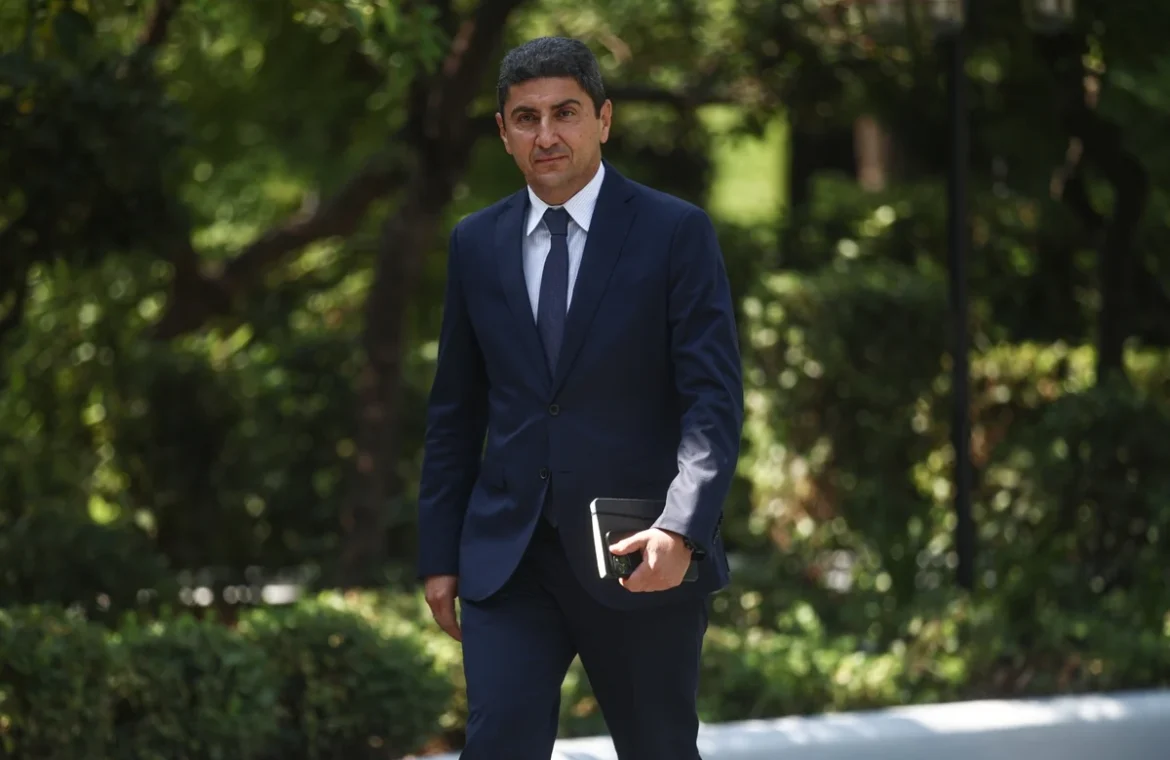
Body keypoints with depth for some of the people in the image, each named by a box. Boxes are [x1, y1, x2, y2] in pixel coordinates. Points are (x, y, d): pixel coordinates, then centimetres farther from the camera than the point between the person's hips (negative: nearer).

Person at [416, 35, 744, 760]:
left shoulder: (677, 233, -4)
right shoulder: (476, 244, 9)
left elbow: (714, 398, -10)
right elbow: (455, 411, 14)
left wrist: (682, 530, -24)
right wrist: (439, 553, 11)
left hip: (640, 557, -2)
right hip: (508, 556, 3)